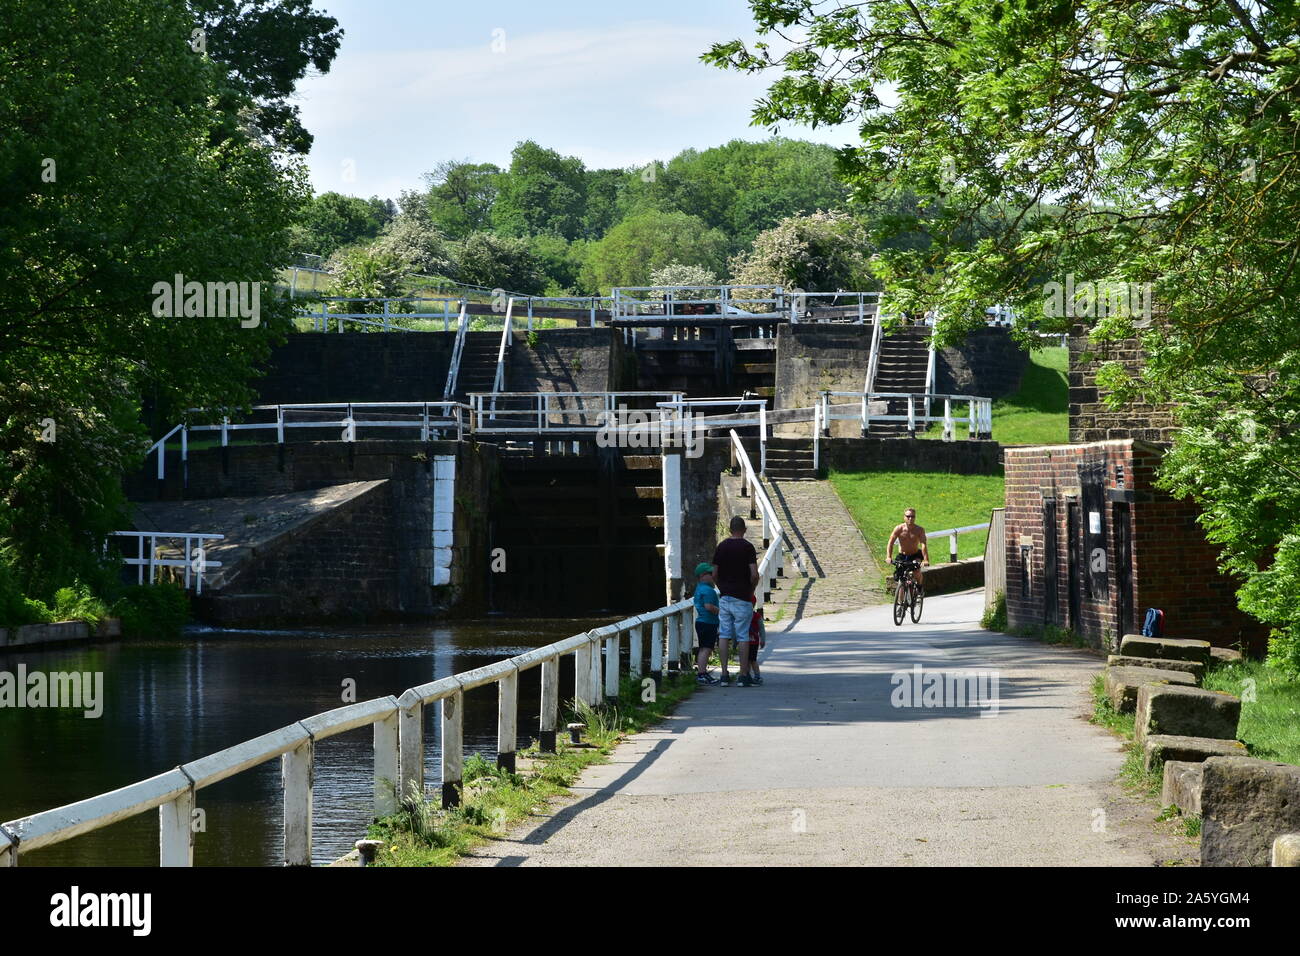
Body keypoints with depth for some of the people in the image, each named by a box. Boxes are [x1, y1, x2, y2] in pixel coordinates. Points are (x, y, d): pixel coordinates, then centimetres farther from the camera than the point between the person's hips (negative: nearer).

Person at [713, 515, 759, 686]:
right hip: (742, 598, -4)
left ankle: (724, 674, 1)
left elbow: (715, 574, 7)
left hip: (724, 597, 4)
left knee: (724, 635, 6)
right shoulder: (747, 547, -9)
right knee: (742, 637, 1)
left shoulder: (721, 546, 5)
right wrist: (751, 590, 4)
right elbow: (754, 575, -14)